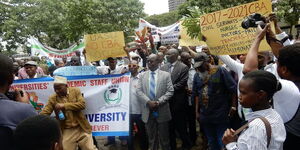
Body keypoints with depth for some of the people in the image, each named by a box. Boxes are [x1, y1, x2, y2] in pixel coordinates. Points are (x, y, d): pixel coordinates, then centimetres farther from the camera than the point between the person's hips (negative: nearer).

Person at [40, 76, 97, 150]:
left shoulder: (75, 91, -2)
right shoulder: (52, 98, 1)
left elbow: (82, 104, -13)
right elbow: (44, 113, -4)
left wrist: (64, 105, -17)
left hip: (81, 129, -1)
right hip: (66, 131, 1)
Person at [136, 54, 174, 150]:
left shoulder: (166, 75, 1)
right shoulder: (142, 75, 7)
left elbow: (170, 91, -5)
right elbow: (139, 91, -1)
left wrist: (159, 102, -16)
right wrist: (148, 102, -16)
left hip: (162, 111, -2)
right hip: (148, 111, 2)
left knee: (164, 137, 10)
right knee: (151, 138, 14)